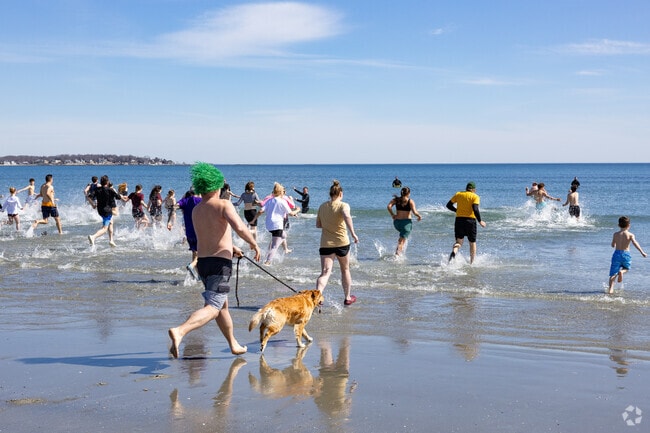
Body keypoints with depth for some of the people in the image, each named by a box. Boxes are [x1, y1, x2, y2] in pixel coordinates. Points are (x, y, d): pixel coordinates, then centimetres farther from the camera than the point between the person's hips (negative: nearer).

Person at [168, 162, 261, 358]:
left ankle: (234, 344, 33)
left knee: (223, 305, 22)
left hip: (202, 261, 8)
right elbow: (239, 227, -26)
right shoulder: (224, 205, -10)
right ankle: (180, 331, -32)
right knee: (212, 308, -12)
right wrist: (254, 244, -9)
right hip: (220, 263, -8)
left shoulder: (196, 210, 12)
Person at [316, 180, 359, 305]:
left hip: (325, 244, 3)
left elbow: (318, 225, 15)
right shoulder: (343, 205, -7)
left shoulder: (322, 206, 7)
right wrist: (353, 233, -25)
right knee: (345, 270, 19)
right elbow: (347, 216, -29)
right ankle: (348, 298, 32)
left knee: (325, 272, -6)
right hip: (341, 243, -2)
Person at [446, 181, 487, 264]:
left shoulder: (458, 194, 9)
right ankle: (472, 263, 16)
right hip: (470, 220, -3)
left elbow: (449, 205, 11)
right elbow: (475, 209, -17)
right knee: (472, 242, 14)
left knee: (459, 241, 5)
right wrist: (480, 221, -9)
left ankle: (453, 252, -27)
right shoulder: (475, 196, -4)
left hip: (459, 219, 3)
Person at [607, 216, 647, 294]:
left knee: (613, 273, 4)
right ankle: (621, 271, -9)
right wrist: (642, 252, -18)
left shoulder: (615, 234, 3)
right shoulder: (630, 235, -4)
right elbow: (635, 243, -16)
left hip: (617, 253, 1)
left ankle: (610, 289, -8)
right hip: (626, 254, -1)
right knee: (626, 268, 26)